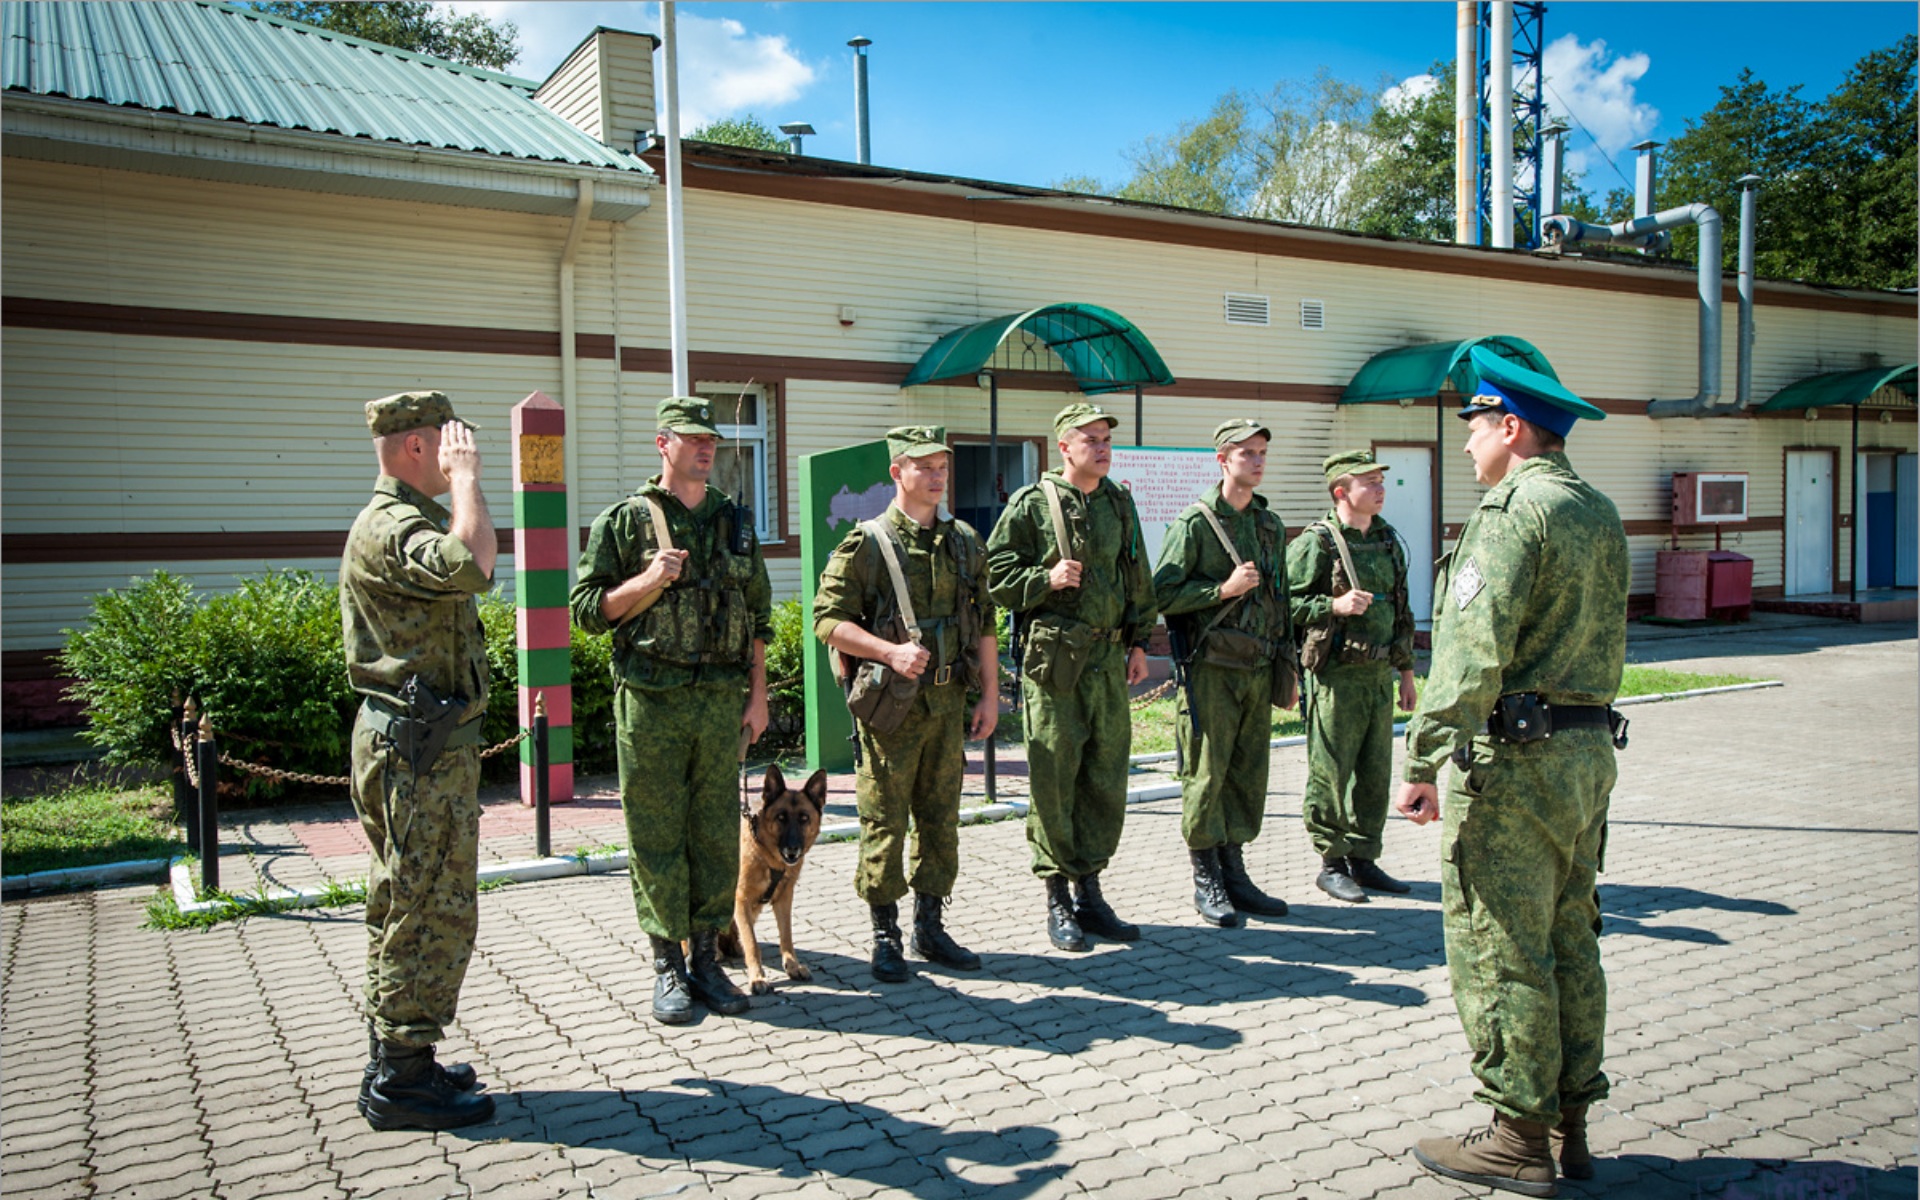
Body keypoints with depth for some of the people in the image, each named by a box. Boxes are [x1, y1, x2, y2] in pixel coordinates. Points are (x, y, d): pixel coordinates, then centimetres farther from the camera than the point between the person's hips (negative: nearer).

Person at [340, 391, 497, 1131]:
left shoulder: (406, 521, 18)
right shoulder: (390, 527, -16)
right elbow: (470, 567, -36)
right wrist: (465, 479, -25)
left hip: (423, 742, 11)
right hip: (419, 744, -11)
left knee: (408, 906, 16)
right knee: (429, 910, -5)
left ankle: (395, 1063, 27)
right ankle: (401, 1082, 4)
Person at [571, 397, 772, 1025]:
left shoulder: (736, 521, 12)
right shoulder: (624, 521, 1)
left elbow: (758, 614, 13)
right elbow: (588, 609, 0)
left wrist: (758, 694, 7)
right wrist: (648, 581, -15)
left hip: (723, 700, 3)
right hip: (652, 700, -3)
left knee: (717, 832, 7)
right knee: (656, 835, 2)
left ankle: (706, 957, 19)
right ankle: (667, 966, 14)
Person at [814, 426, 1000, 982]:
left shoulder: (965, 542, 10)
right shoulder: (866, 544, -5)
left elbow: (984, 624, 14)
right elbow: (828, 618, -9)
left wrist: (989, 696, 9)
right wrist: (890, 651, -20)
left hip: (949, 700, 5)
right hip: (890, 704, -5)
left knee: (941, 817, 11)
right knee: (885, 821, 1)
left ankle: (930, 927, 25)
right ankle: (885, 936, 14)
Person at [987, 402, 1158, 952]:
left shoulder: (1119, 504, 13)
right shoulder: (1030, 505, -3)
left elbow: (1138, 579, 19)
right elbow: (995, 578, -3)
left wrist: (1139, 642, 13)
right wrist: (1046, 579, -17)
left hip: (1108, 659, 5)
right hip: (1053, 659, -5)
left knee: (1106, 778, 9)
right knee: (1053, 780, -1)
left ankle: (1090, 891, 22)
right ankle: (1058, 900, 11)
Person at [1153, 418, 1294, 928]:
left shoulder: (1270, 524, 15)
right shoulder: (1194, 523, -6)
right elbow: (1162, 595, -10)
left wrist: (1286, 665, 16)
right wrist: (1224, 588, -17)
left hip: (1258, 670, 6)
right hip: (1211, 669, -6)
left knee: (1248, 775, 10)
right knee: (1206, 774, -2)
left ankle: (1234, 873, 20)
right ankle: (1206, 881, 9)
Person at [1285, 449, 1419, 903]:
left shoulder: (1388, 540, 13)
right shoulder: (1315, 543, -8)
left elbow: (1401, 609, 20)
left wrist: (1406, 669, 19)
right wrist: (1334, 605, -21)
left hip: (1379, 674, 7)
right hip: (1336, 675, -7)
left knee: (1376, 772, 11)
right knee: (1331, 773, 0)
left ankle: (1363, 859, 22)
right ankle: (1331, 863, 11)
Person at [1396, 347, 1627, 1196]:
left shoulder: (1514, 512, -15)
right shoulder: (1600, 514, 14)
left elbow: (1474, 652, -22)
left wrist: (1424, 760, -21)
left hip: (1513, 758, -9)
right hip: (1588, 750, 10)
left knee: (1498, 948, 0)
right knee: (1569, 941, 15)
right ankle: (1569, 1122, 25)